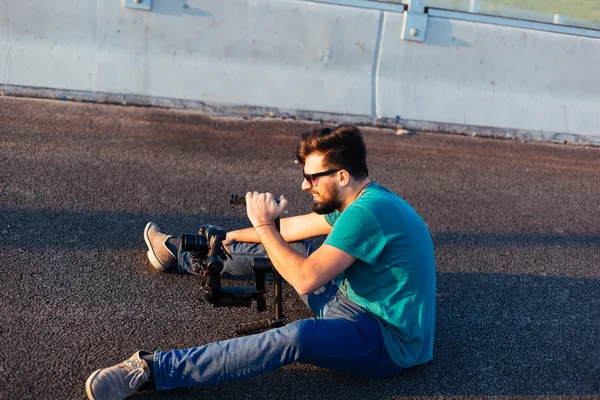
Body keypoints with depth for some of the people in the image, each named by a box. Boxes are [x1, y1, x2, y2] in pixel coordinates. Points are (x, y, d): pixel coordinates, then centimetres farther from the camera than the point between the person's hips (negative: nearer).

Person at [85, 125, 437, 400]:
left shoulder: (366, 212, -27)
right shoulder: (364, 199, 5)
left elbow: (305, 280, -29)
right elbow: (292, 228, 15)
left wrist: (263, 225, -18)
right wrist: (228, 237, 21)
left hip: (391, 342, -10)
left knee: (297, 337, -38)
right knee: (289, 249, 17)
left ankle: (151, 370, -34)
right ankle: (181, 256, 31)